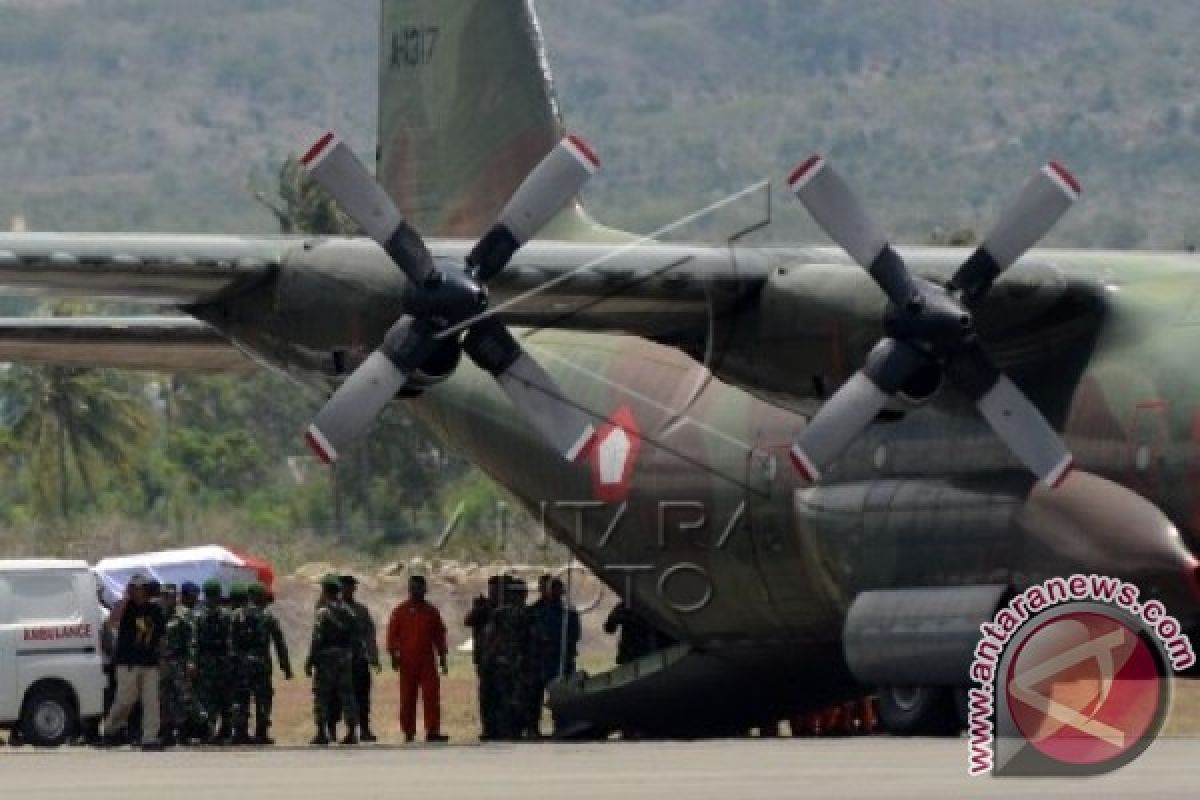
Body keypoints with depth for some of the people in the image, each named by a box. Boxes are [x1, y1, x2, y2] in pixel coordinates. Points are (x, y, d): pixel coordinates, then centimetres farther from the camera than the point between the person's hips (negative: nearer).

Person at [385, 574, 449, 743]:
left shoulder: (431, 612, 10)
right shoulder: (401, 611, 5)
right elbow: (392, 634, 3)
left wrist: (442, 658, 11)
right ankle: (408, 732, 9)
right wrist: (394, 655, -6)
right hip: (407, 662, -1)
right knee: (407, 698, 3)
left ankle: (432, 731, -9)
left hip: (427, 661, 1)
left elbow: (439, 636, 14)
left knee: (432, 696, -8)